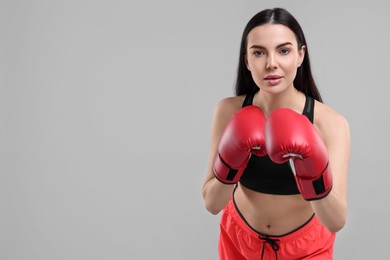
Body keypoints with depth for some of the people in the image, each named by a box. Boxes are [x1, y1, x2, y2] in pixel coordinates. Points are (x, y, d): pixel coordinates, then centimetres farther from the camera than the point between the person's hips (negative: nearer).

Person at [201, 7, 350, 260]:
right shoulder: (229, 111, -18)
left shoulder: (330, 122, -23)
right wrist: (231, 161, -33)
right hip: (238, 237, 2)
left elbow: (336, 222, -28)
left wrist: (313, 170, -44)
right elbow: (212, 204, -16)